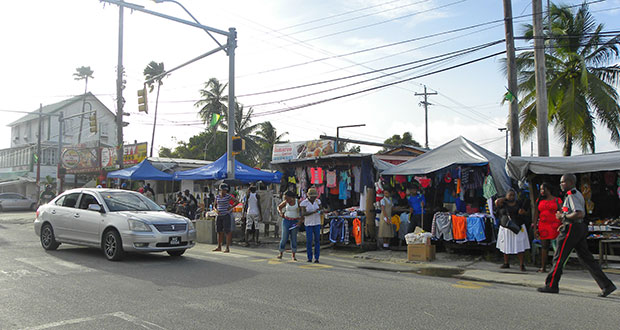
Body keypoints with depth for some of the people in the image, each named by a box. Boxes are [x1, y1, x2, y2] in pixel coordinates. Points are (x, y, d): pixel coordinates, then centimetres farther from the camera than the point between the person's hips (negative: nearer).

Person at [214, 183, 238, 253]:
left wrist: (230, 207, -9)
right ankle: (219, 247, 22)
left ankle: (227, 248, -3)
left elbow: (237, 201, -3)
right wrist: (216, 210, -3)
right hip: (219, 216, 5)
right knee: (219, 231, 11)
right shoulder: (217, 196, 7)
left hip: (226, 215, -5)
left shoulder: (228, 196, -6)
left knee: (227, 231, -6)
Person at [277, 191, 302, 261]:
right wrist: (280, 212, -6)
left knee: (294, 238, 0)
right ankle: (281, 254, 10)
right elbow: (279, 207, 12)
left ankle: (293, 256, 8)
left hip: (295, 222, 0)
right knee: (284, 237, -5)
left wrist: (300, 220, -14)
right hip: (286, 221, 0)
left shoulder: (298, 201, -7)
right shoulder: (285, 202, -3)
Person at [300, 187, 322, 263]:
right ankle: (309, 258, 8)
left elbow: (320, 210, 9)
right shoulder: (304, 203, -9)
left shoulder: (317, 201, 2)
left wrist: (321, 211, -15)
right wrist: (313, 212, -28)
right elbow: (303, 213, -18)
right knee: (309, 240, -5)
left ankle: (316, 258, 6)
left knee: (317, 240, 0)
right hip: (308, 223, -3)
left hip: (317, 223, 3)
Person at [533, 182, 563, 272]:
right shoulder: (539, 201, 13)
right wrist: (535, 228, 6)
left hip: (554, 226, -2)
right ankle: (543, 267, 6)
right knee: (544, 246, 3)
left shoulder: (557, 200, 5)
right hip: (543, 226, 3)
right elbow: (536, 215, 12)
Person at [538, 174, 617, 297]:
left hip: (572, 229, -10)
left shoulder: (572, 196, -14)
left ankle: (551, 285, 3)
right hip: (580, 228, 10)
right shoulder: (578, 194, 19)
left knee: (559, 258, -3)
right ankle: (606, 285, 9)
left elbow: (580, 214, -26)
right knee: (586, 258, 10)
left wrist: (563, 216, -15)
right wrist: (565, 224, 18)